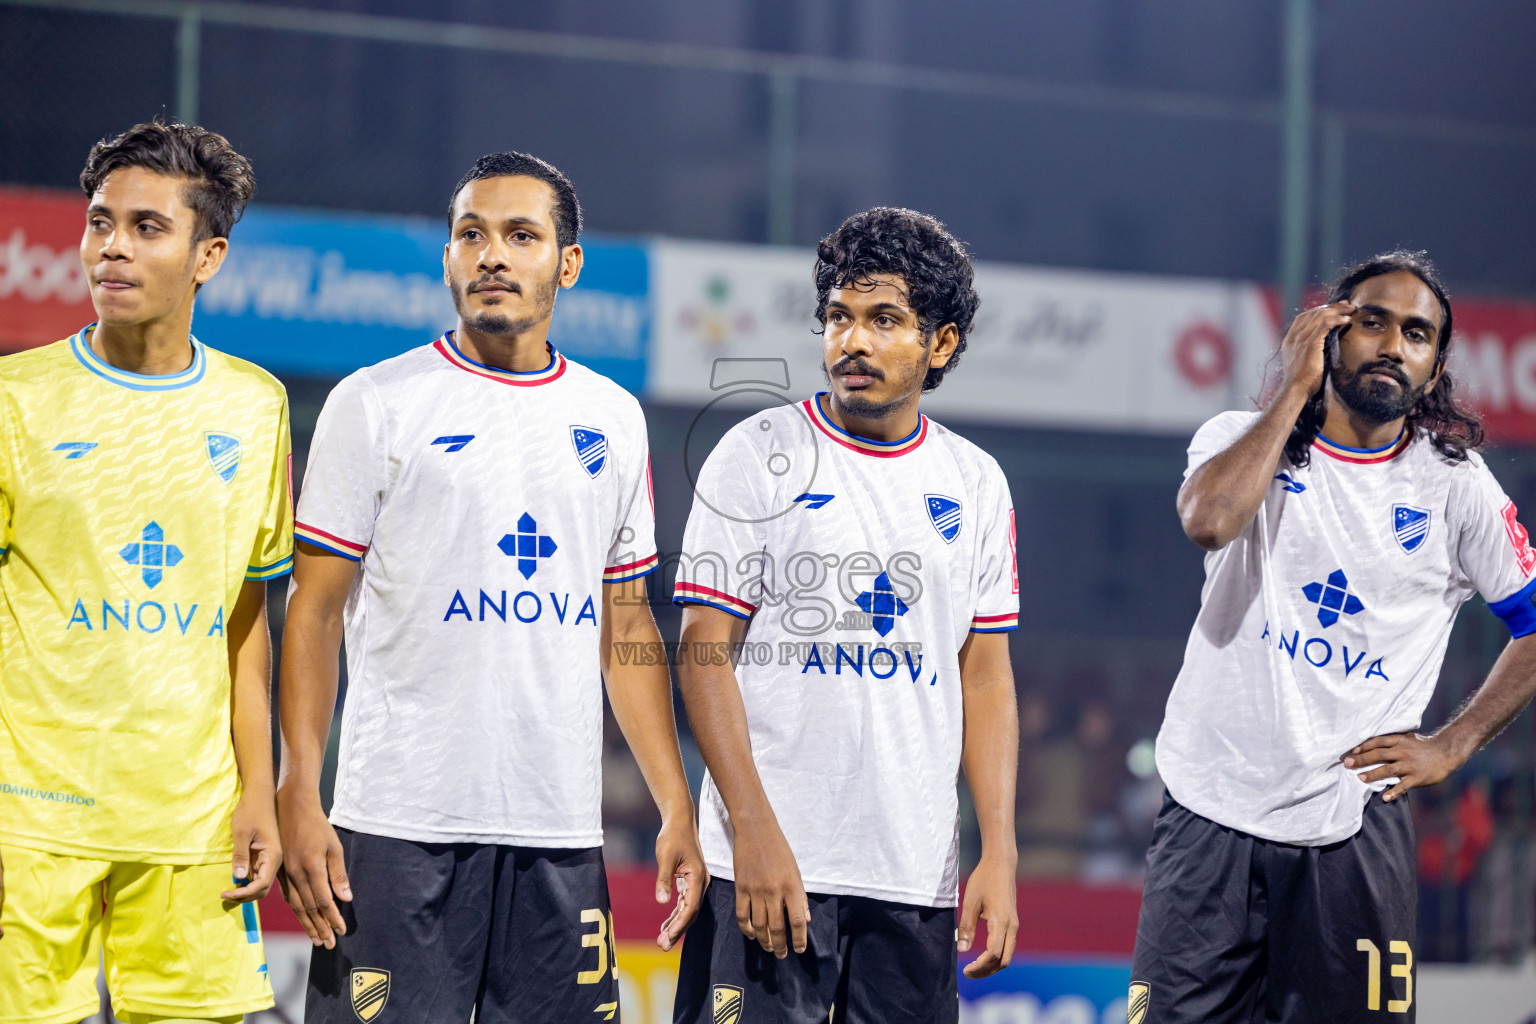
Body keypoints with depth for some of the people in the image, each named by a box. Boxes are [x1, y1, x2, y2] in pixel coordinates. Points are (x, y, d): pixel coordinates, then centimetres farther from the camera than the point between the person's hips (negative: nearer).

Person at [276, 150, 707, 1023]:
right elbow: (316, 613, 0)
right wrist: (299, 802, -10)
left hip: (562, 832, 4)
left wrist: (679, 810, 10)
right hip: (401, 824, -3)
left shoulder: (613, 419, 14)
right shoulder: (375, 404, 2)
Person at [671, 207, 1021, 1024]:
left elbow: (986, 677, 13)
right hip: (769, 863, -4)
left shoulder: (976, 483, 12)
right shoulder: (759, 455, 1)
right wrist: (755, 831, -14)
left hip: (919, 878, 4)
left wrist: (1000, 855, 3)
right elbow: (704, 652, -4)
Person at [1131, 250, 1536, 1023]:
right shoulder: (1244, 439, 3)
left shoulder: (1456, 487, 4)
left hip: (1355, 826, 1)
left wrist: (1449, 748, 3)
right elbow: (1208, 519, -20)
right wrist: (1295, 390, -11)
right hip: (1212, 813, -1)